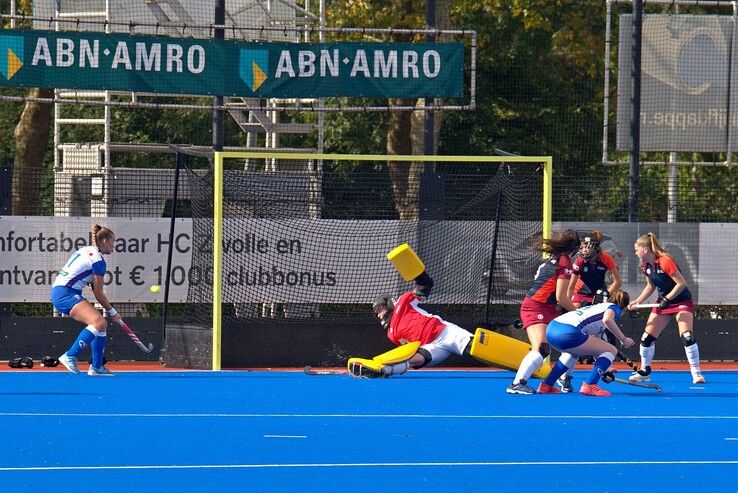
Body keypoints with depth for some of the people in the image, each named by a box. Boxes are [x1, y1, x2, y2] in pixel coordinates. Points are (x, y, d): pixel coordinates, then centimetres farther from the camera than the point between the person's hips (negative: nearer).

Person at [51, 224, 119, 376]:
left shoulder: (86, 250, 17)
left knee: (102, 324, 12)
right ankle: (70, 356, -28)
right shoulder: (98, 260, -10)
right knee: (98, 323, -26)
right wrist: (112, 312, 4)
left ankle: (97, 367, 13)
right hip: (65, 294, -10)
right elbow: (98, 294, -7)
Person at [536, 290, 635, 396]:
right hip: (568, 332, -9)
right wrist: (623, 339, -4)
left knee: (574, 352, 40)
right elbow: (607, 320, -14)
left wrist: (603, 370, 51)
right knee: (611, 351, 4)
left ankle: (546, 385, 33)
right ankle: (589, 385, -7)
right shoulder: (615, 308, 13)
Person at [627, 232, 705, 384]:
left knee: (687, 336, -22)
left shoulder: (665, 262, -25)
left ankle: (696, 372, -13)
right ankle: (644, 372, 17)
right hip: (663, 303, 8)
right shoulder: (646, 266, 0)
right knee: (647, 337, 2)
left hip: (682, 301, -8)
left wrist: (667, 299, -24)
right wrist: (637, 301, 2)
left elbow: (682, 283, -24)